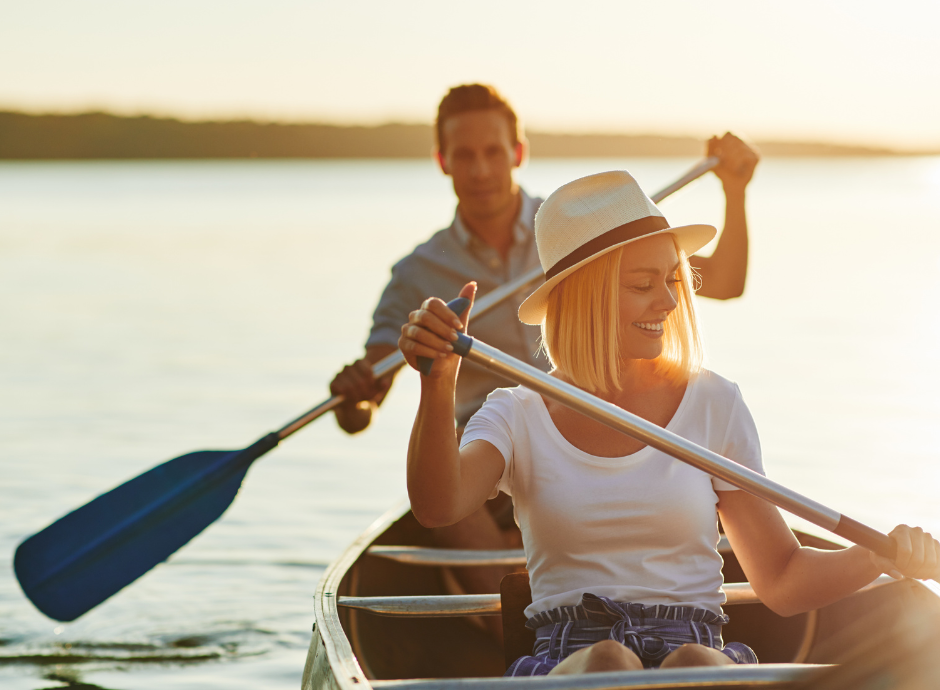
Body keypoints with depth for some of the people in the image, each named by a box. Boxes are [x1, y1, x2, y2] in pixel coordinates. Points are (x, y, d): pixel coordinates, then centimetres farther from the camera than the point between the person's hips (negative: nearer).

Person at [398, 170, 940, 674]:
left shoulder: (714, 405, 11)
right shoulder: (519, 416, 7)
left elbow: (782, 579, 12)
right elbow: (437, 506, -14)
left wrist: (881, 556, -7)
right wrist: (439, 386, -32)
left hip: (700, 653, 1)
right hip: (566, 662, 0)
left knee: (693, 665, -35)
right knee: (608, 663, -35)